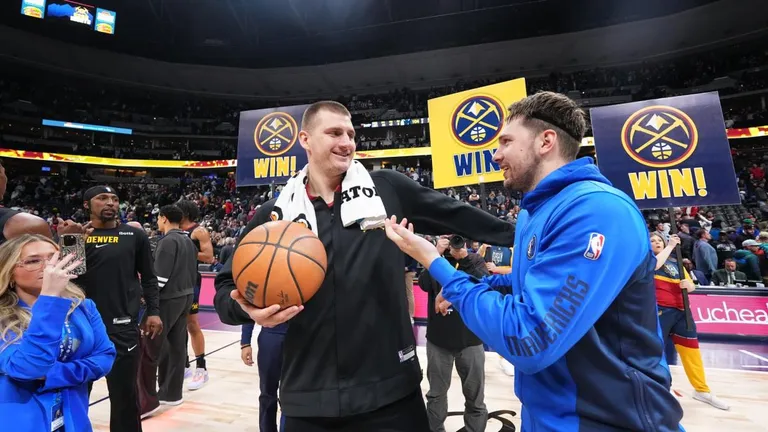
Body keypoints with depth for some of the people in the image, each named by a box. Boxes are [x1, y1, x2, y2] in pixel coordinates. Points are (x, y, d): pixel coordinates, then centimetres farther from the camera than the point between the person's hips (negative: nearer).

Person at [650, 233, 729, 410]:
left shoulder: (675, 261, 19)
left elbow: (691, 286, 18)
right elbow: (655, 265, -23)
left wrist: (688, 285, -6)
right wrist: (670, 245, -13)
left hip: (680, 310, 6)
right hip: (659, 309, -6)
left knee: (691, 348, 12)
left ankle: (702, 390, 28)